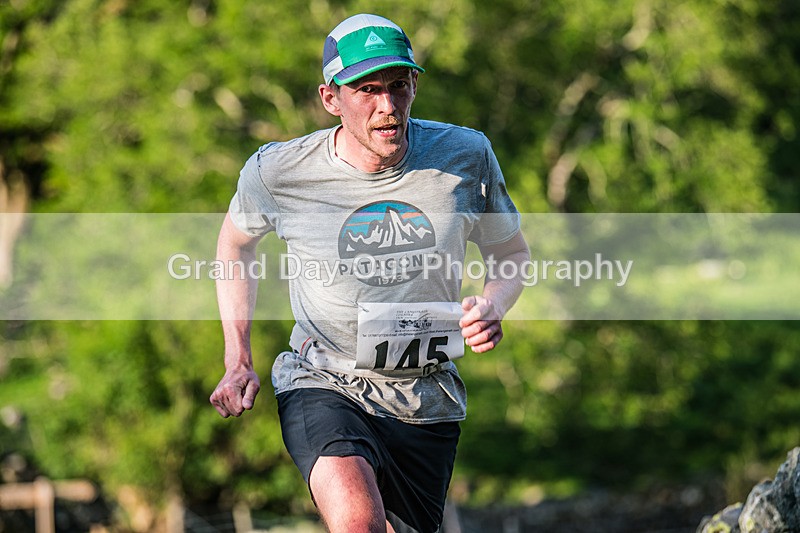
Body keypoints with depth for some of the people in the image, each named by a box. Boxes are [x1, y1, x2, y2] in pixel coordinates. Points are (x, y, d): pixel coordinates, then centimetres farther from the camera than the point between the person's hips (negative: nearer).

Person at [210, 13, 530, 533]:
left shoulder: (465, 156, -7)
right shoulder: (278, 172, -10)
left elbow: (512, 254, 11)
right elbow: (236, 245, 12)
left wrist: (493, 306, -12)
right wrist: (238, 363, 7)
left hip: (427, 403, 3)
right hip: (324, 386, -3)